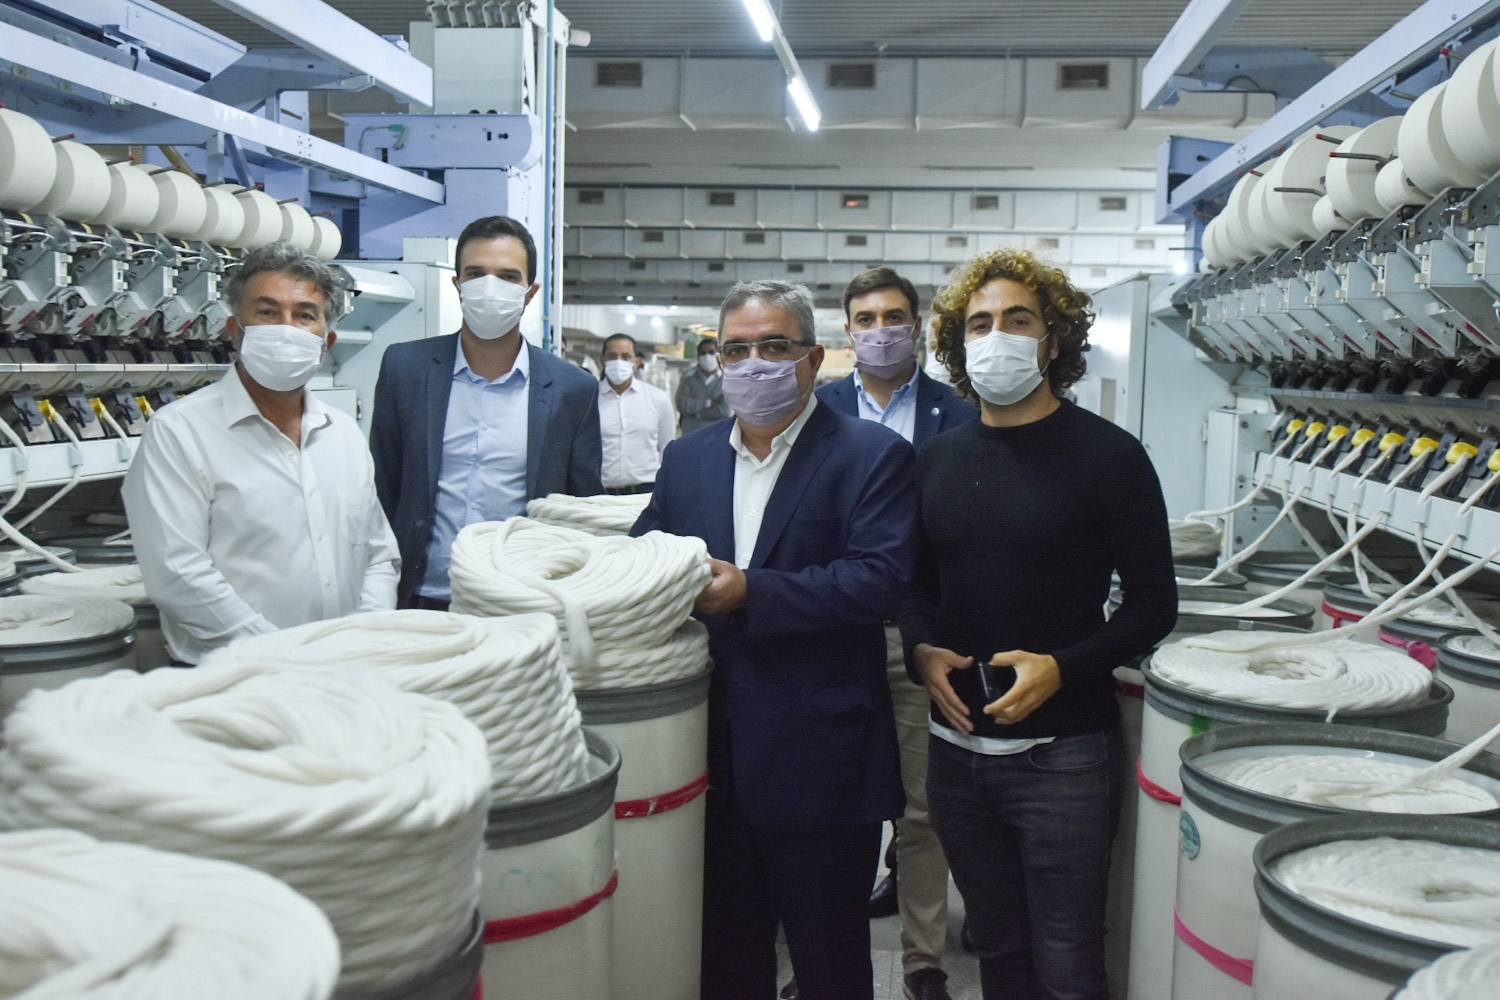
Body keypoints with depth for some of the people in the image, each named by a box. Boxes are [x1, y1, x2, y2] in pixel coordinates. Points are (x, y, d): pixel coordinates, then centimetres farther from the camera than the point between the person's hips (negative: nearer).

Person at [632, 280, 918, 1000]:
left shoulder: (872, 456, -6)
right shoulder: (686, 459, 11)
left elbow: (879, 581, -18)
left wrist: (750, 591, -22)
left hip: (822, 769, -4)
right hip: (713, 759, 5)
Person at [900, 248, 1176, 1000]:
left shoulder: (1106, 455, -8)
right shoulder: (937, 459, 7)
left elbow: (1153, 601, -6)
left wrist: (1062, 668, -20)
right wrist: (920, 650, -5)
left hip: (1062, 755, -4)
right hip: (956, 747, 4)